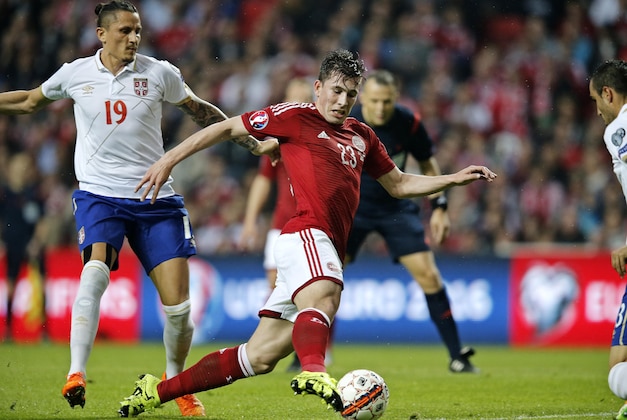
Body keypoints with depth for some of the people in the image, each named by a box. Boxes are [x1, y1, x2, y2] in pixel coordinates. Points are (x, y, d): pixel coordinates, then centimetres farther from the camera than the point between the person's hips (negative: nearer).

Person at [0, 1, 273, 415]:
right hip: (99, 193, -1)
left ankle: (175, 380, 21)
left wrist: (250, 141, 17)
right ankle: (76, 374, -31)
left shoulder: (159, 73, 1)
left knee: (178, 306, -5)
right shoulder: (75, 74, 1)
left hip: (155, 199, 1)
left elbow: (200, 110, 17)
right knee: (96, 269, -31)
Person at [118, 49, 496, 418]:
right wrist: (169, 160, 5)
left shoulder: (362, 136, 25)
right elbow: (228, 128, 9)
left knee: (260, 357, 5)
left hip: (328, 251, 7)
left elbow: (400, 185, 34)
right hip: (307, 234, -7)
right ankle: (314, 373, -69)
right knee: (323, 296, -40)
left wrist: (455, 179, 23)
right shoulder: (296, 117, 5)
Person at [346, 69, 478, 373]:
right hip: (351, 204, -1)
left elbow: (427, 163, 2)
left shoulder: (408, 123, -16)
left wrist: (439, 207, -4)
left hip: (396, 206, 1)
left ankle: (457, 356, 1)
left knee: (428, 274, -8)